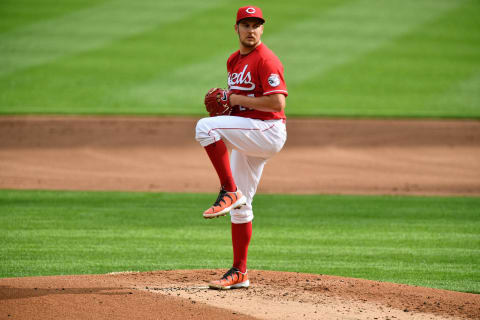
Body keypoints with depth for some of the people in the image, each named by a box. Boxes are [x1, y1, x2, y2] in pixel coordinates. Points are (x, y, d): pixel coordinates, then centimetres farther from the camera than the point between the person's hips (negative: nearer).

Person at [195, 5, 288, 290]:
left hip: (268, 131, -9)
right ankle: (239, 273, 16)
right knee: (240, 206, 10)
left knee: (206, 127, -27)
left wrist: (237, 99, -16)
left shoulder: (266, 60, -12)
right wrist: (225, 101, 7)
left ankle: (229, 191, -23)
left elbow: (278, 102, -22)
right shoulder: (234, 61, 15)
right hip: (246, 138, 9)